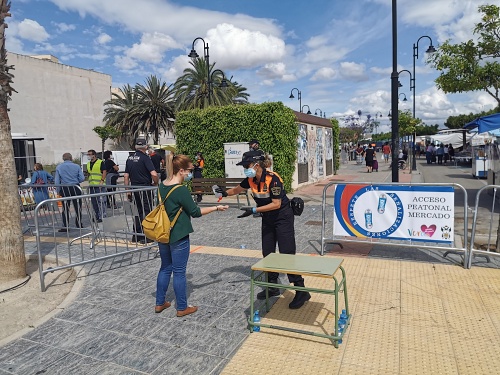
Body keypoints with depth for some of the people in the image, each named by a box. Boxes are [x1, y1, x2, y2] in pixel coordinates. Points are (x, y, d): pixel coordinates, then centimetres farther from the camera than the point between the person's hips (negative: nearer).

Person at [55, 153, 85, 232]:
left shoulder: (58, 167, 2)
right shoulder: (77, 166, -2)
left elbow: (57, 181, 1)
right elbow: (82, 178, -5)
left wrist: (58, 191, 7)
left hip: (65, 189, 1)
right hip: (75, 188, -1)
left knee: (65, 208, 6)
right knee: (77, 207, 8)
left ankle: (65, 226, 7)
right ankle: (79, 225, 14)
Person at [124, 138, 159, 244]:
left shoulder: (130, 158, 9)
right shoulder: (145, 158, -13)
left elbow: (126, 176, 11)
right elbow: (154, 174, -24)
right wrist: (155, 183, -5)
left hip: (134, 188, 7)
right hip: (145, 188, -6)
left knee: (138, 211, 16)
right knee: (147, 212, 3)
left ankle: (136, 235, 20)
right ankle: (144, 236, 6)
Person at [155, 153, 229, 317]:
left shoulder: (162, 186, 2)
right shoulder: (181, 190, -21)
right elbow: (195, 212, -13)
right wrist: (216, 208, -5)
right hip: (178, 237, -8)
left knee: (165, 268, 19)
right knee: (179, 271, 5)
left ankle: (160, 303, 30)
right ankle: (182, 308, 18)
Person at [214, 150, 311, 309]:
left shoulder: (272, 178, -26)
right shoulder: (251, 180, -5)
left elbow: (276, 204, -27)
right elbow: (237, 190, 10)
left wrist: (253, 210, -29)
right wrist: (225, 192, -11)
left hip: (283, 217, -8)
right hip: (268, 219, 8)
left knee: (287, 254, -8)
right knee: (267, 253, 11)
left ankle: (301, 291, 0)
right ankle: (272, 287, 25)